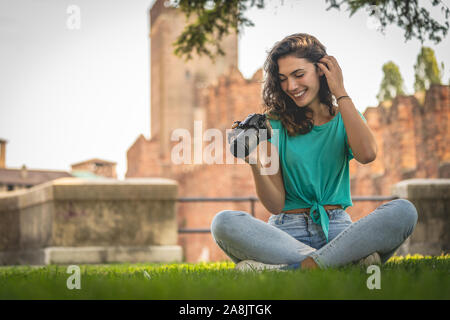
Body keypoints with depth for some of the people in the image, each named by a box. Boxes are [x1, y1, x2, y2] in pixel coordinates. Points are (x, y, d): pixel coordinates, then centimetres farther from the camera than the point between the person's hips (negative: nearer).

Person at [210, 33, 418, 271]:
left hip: (336, 228, 1)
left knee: (403, 211, -27)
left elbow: (367, 154, -15)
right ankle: (349, 257, -33)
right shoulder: (275, 124, 7)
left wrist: (340, 93, -5)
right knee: (223, 222, -30)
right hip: (287, 231, 0)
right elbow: (275, 205, 1)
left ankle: (290, 267, -33)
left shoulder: (346, 118, 11)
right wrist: (255, 164, -17)